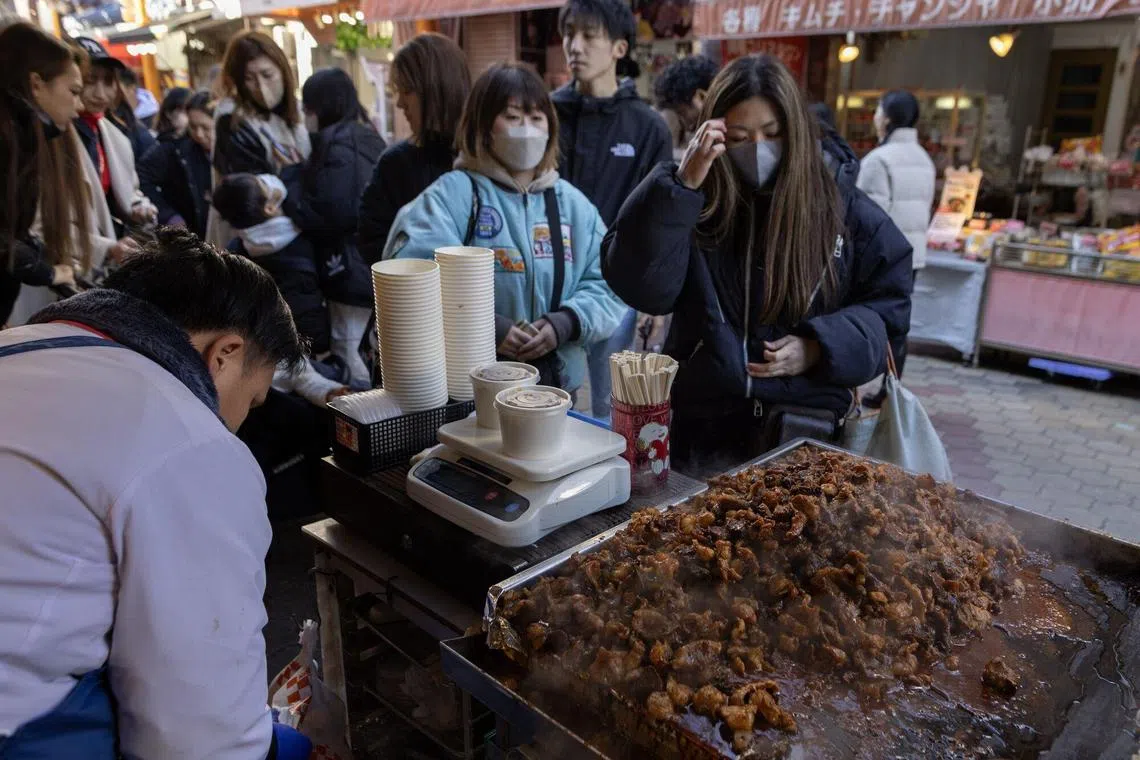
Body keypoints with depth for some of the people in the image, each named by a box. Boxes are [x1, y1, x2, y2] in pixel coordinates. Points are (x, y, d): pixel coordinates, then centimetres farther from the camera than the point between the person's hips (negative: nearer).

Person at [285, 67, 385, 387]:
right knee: (367, 354, 16)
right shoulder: (366, 138, 15)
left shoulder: (338, 144, -14)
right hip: (372, 265, 10)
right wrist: (298, 178, 13)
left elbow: (331, 213, -22)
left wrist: (286, 192, -8)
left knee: (347, 356, -3)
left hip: (351, 269, -10)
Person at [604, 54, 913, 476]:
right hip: (701, 425, 0)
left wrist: (819, 348, -11)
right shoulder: (695, 204, -3)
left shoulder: (844, 207, 0)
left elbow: (889, 305, 6)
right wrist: (681, 188, -23)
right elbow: (642, 287, -16)